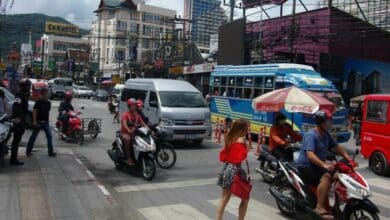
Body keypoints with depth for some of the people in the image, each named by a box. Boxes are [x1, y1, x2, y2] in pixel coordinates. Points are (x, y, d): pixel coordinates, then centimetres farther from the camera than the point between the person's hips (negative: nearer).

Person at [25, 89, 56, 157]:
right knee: (33, 136, 6)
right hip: (38, 122, -5)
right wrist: (34, 121, -21)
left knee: (49, 136, -2)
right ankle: (28, 151, 18)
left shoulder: (48, 103, 9)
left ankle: (51, 152, 1)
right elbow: (34, 111, -13)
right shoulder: (38, 102, -7)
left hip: (46, 122, 5)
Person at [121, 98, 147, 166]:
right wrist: (129, 130, -43)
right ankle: (129, 158, -31)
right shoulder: (125, 114, -7)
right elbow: (124, 123, -24)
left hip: (134, 132, 5)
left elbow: (142, 123, 1)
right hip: (125, 132, -5)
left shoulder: (137, 115, 10)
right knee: (128, 139, -37)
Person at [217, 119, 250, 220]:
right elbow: (240, 158, -21)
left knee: (224, 199, 14)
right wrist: (246, 149, -10)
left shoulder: (230, 138, 9)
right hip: (235, 170, -8)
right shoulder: (241, 140, -14)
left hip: (227, 168, 8)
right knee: (245, 199, 9)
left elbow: (223, 155, 13)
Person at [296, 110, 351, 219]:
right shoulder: (311, 135, -20)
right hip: (305, 167, -9)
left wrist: (348, 158, -1)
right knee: (326, 178, -28)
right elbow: (310, 155, -33)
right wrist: (324, 165, -45)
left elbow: (336, 147, 14)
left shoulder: (326, 135, 7)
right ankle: (320, 207, -24)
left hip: (318, 166, 9)